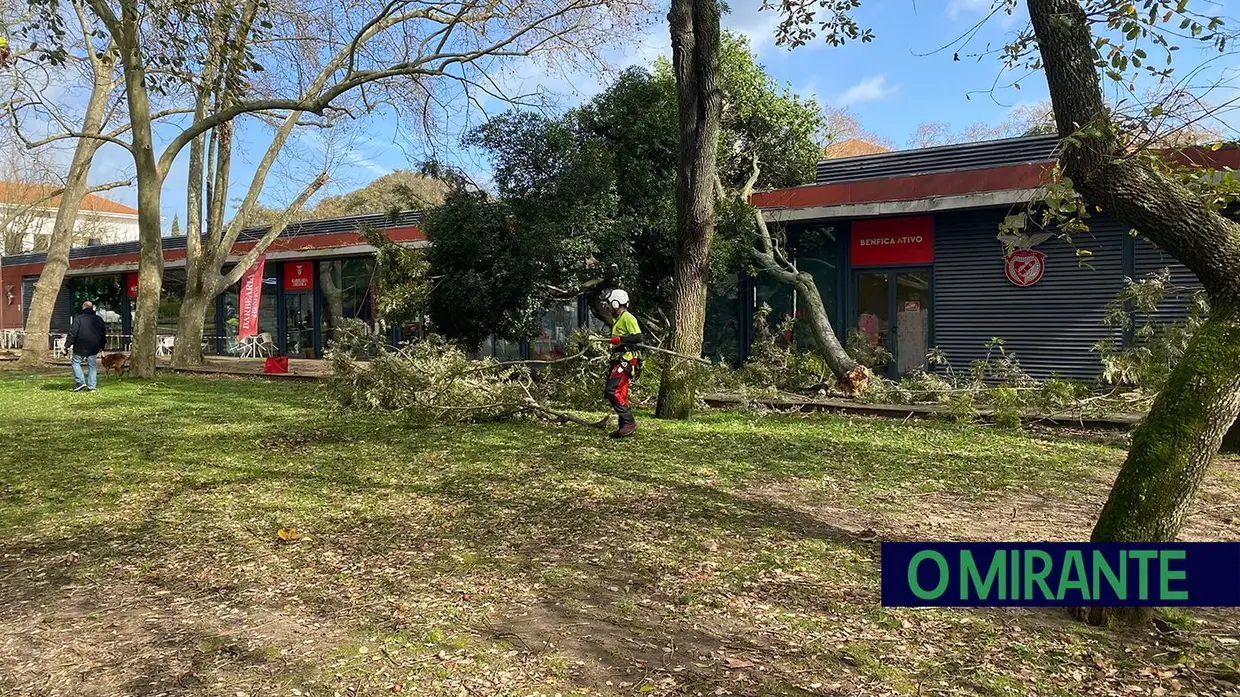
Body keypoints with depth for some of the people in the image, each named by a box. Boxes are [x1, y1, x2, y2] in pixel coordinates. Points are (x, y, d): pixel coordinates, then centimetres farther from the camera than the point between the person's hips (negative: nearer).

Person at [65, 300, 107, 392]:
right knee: (91, 366, 9)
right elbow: (103, 334, 15)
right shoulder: (99, 319, 8)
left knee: (76, 362, 9)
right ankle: (91, 386, 5)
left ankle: (81, 382, -3)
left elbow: (73, 333, -12)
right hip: (93, 348, 4)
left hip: (80, 347, -4)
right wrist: (101, 346, 22)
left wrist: (67, 345, -7)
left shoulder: (78, 318, -8)